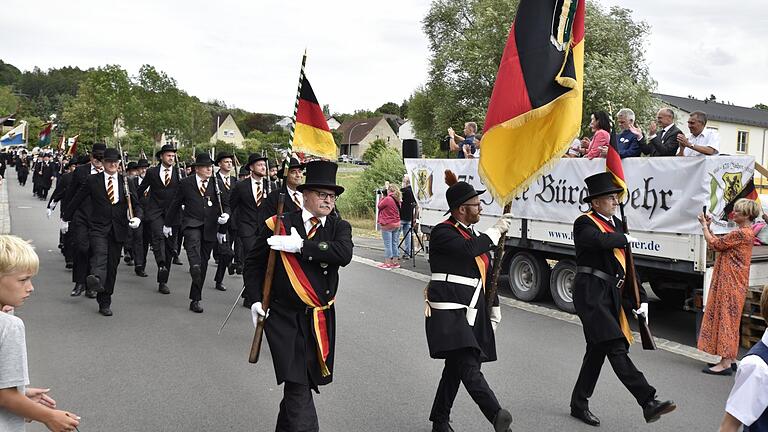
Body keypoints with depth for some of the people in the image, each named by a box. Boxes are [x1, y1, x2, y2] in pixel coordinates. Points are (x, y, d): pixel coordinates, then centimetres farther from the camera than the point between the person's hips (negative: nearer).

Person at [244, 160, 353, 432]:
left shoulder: (339, 228, 2)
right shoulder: (278, 225, -4)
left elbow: (345, 254, -21)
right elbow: (253, 264, 7)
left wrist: (300, 245, -25)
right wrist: (256, 299, -4)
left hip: (321, 320, 3)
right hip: (284, 319, -3)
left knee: (301, 384, 16)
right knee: (298, 386, -9)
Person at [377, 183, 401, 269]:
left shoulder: (387, 199, -16)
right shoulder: (397, 200, 6)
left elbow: (379, 206, -4)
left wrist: (382, 197, 7)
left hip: (387, 225, -7)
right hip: (396, 224, 7)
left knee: (388, 244, -2)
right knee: (394, 244, 12)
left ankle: (388, 263, 1)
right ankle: (395, 262, 16)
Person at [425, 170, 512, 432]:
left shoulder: (476, 235, 17)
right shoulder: (442, 233, -8)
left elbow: (487, 276, 22)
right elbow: (469, 249, -28)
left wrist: (494, 312, 21)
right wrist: (497, 231, -14)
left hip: (473, 313, 8)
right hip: (448, 312, -8)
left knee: (455, 367, 11)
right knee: (469, 366, -16)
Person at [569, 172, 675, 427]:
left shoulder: (616, 224, 16)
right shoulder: (584, 223, -6)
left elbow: (626, 266, 17)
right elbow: (601, 240, -31)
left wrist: (641, 300, 12)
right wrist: (625, 239, -10)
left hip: (611, 294, 9)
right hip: (591, 293, -8)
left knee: (597, 349, 12)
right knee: (616, 348, -14)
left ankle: (579, 404, 23)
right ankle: (648, 403, -18)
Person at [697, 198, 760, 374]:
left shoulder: (741, 233, -19)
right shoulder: (746, 232, 14)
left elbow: (716, 244, -15)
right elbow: (721, 243, 14)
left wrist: (704, 226, -3)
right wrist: (708, 227, 9)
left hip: (731, 283, -10)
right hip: (731, 282, 10)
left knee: (726, 318, -7)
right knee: (730, 319, 15)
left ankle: (725, 364, -3)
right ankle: (730, 359, 23)